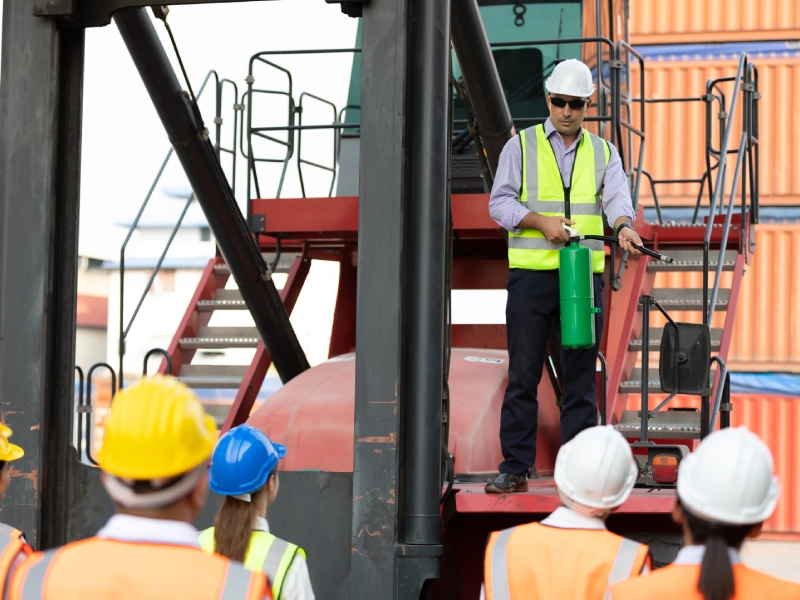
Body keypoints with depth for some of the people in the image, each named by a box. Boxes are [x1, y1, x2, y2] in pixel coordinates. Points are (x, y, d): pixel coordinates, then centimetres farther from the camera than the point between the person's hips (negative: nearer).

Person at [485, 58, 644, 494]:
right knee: (523, 374, -1)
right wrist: (541, 221, -15)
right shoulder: (521, 146, 8)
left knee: (581, 373, 3)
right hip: (530, 274, -2)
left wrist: (623, 225, -25)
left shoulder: (603, 153, 13)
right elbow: (500, 202, 1)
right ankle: (515, 468, 4)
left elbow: (617, 196, -3)